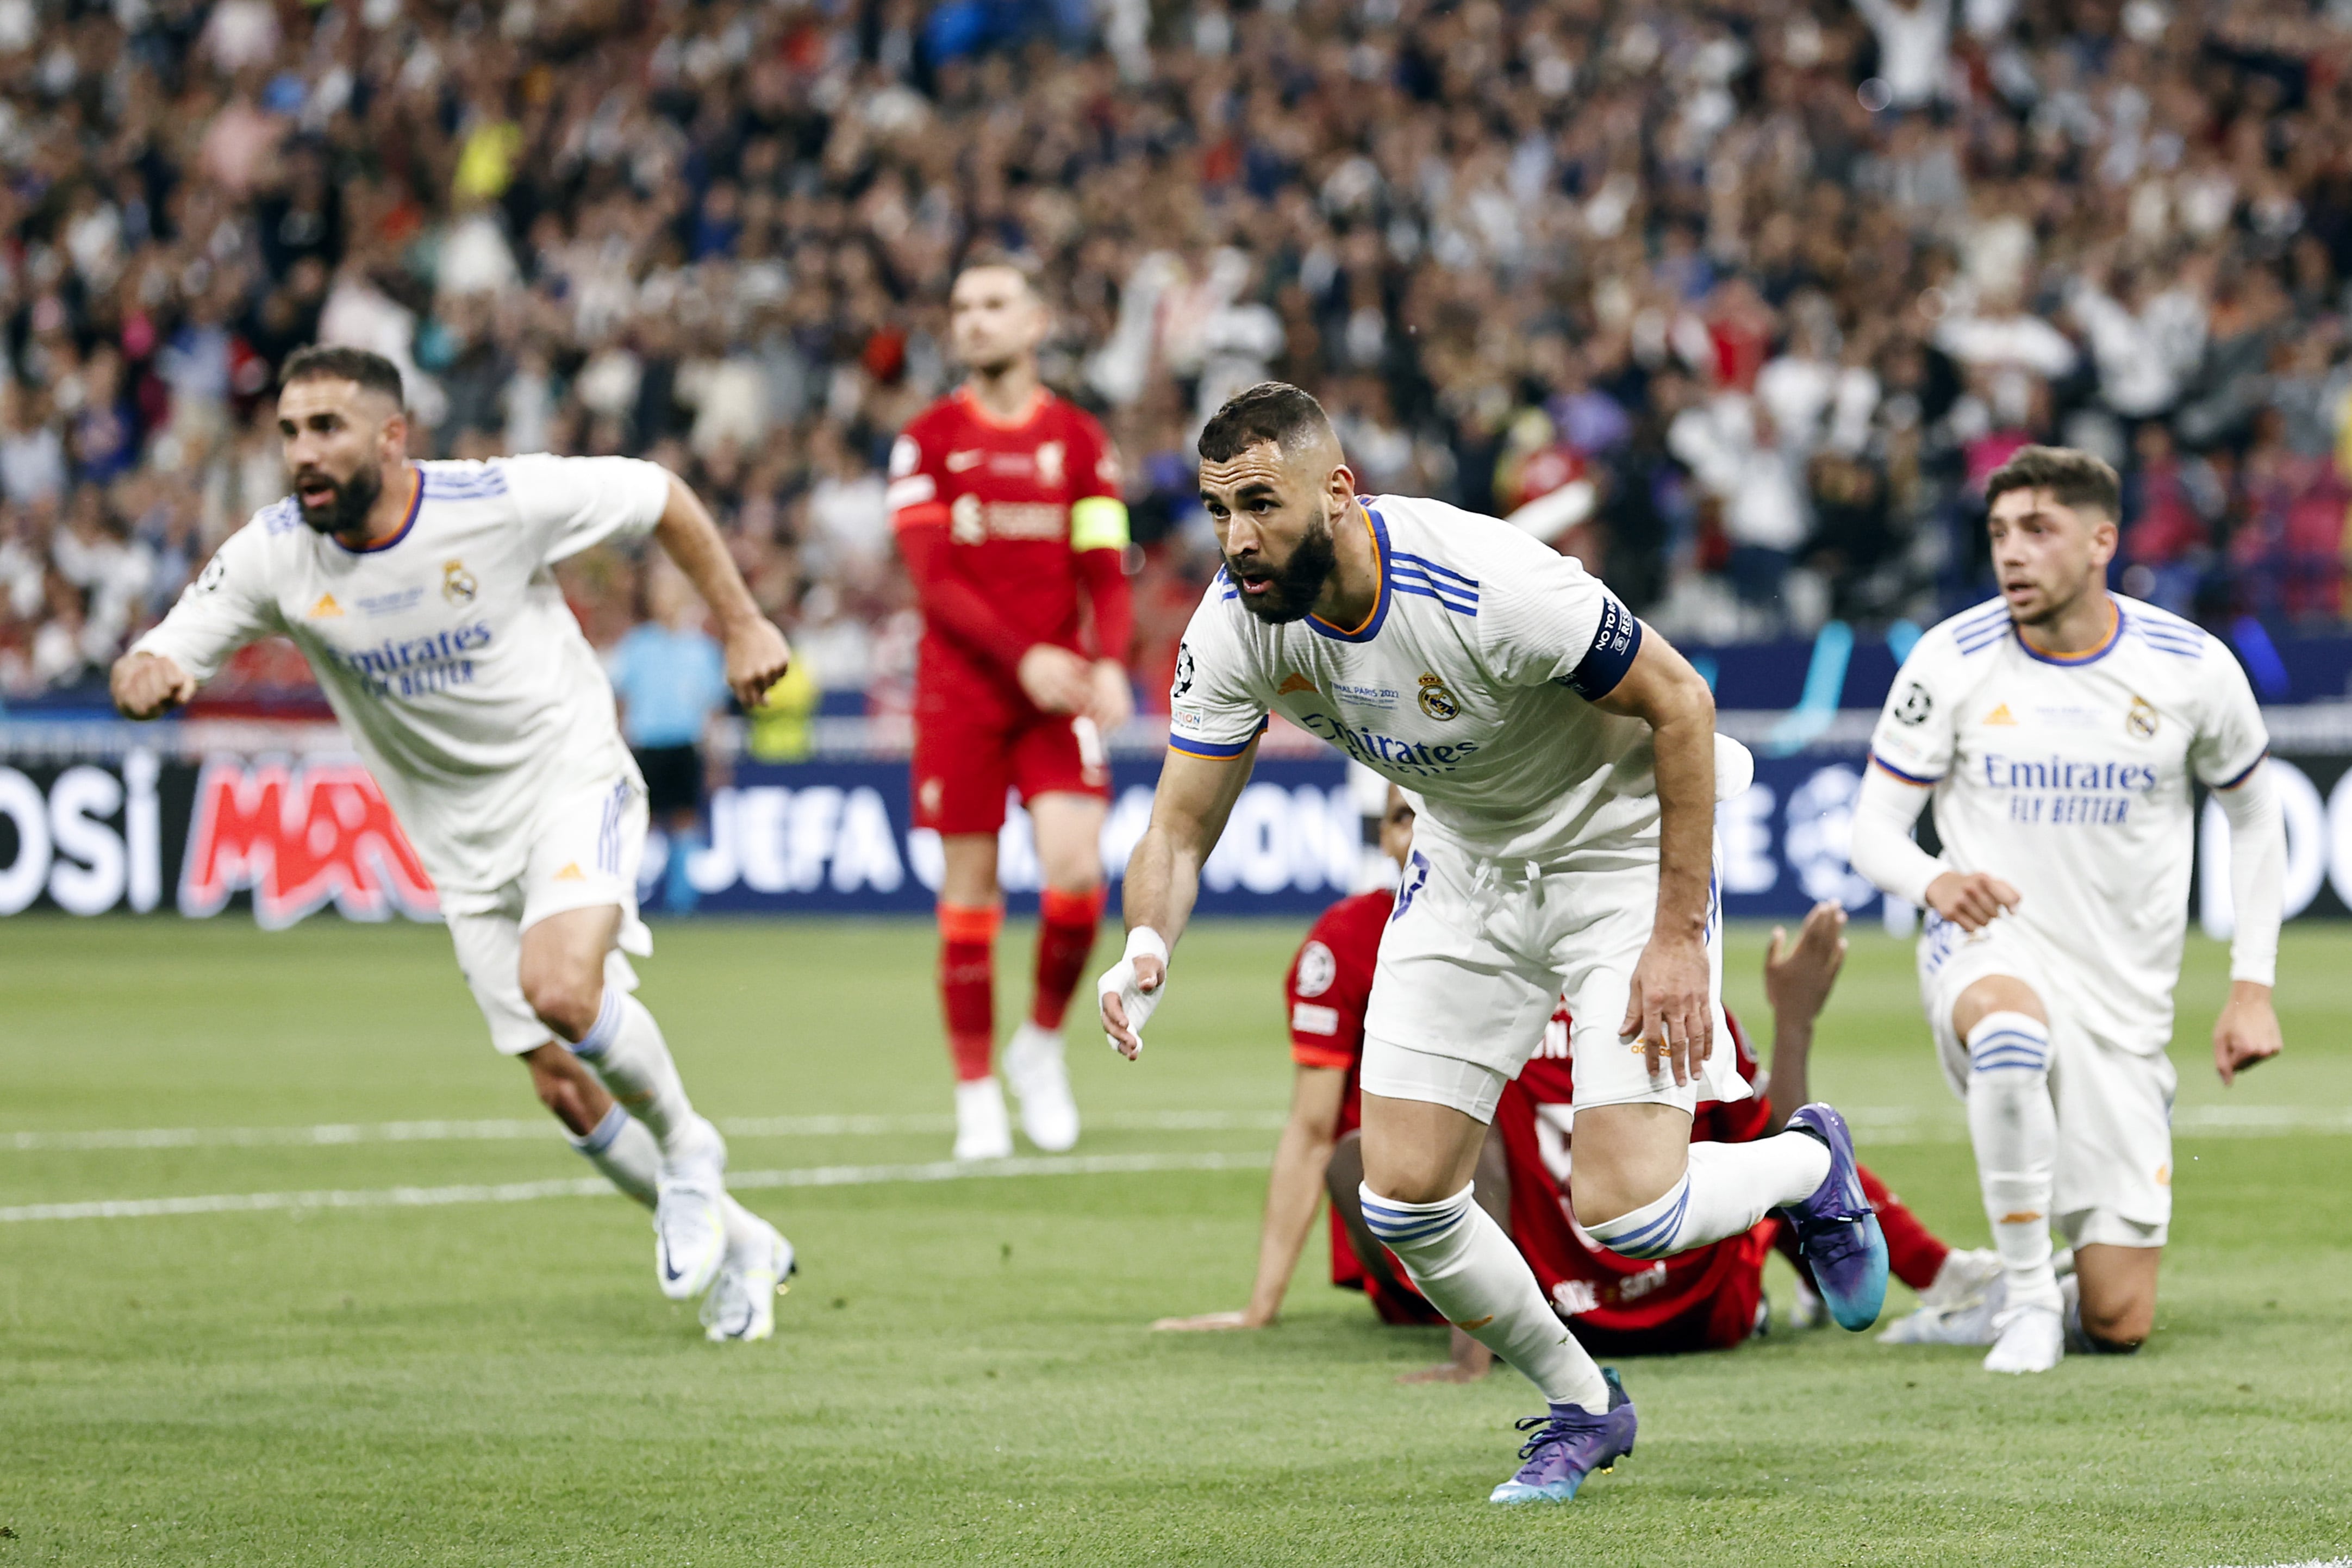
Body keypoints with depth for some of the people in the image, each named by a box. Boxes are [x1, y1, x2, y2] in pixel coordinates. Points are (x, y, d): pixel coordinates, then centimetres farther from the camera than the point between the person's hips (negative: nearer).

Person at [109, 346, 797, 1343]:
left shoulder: (502, 502, -20)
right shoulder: (275, 557, -11)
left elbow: (659, 497, -5)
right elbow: (153, 665, -10)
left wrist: (741, 625, 1)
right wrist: (147, 675, -35)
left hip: (570, 776, -4)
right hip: (463, 846, 4)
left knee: (562, 991, -30)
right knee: (564, 1091, 3)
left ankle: (687, 1149, -1)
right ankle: (735, 1247, 24)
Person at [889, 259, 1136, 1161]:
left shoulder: (1079, 440, 8)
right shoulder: (926, 442, 4)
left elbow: (1106, 575, 6)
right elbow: (933, 578, -5)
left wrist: (1109, 664, -13)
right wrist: (1022, 656, -18)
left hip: (1060, 692, 1)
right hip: (960, 689, -1)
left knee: (1076, 871, -15)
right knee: (970, 889, -1)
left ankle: (1042, 1043, 10)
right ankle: (977, 1096, 8)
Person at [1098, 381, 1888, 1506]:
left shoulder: (1483, 585, -35)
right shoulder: (1234, 628, -18)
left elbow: (1680, 702, -24)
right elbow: (1180, 830, -11)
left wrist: (1679, 937, -23)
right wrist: (1146, 948, -34)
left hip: (1623, 850, -6)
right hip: (1467, 861, 6)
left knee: (1625, 1213, -14)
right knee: (1403, 1200, -3)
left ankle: (1810, 1166, 20)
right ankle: (1582, 1408, 23)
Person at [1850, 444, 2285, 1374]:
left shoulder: (2192, 668, -4)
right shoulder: (1953, 660, -7)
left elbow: (2254, 816, 12)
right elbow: (1873, 826, -2)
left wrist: (2252, 988, 5)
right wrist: (1932, 882, -26)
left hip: (2123, 999, 1)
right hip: (1988, 949, -1)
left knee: (2117, 1324, -4)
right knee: (2011, 1023, -43)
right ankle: (2026, 1294, -25)